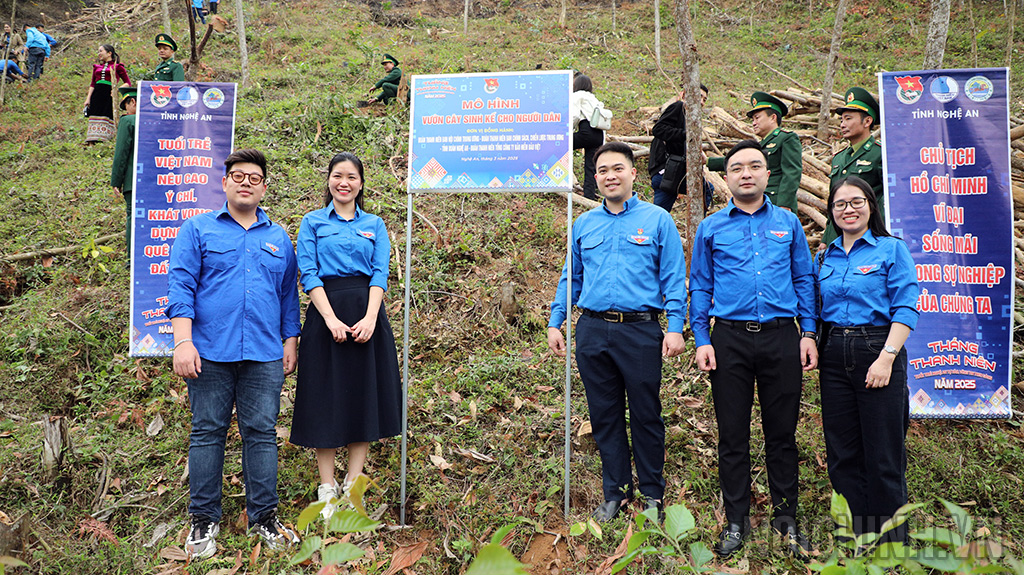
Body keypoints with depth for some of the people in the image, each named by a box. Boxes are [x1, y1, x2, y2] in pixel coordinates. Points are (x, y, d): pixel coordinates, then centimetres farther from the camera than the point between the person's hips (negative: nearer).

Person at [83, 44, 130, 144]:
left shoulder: (117, 67, 7)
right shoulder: (97, 67, 21)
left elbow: (128, 83, 3)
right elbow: (92, 84, 19)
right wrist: (88, 98, 8)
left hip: (109, 96, -5)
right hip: (96, 96, 5)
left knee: (107, 118, -10)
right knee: (95, 119, 0)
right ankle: (92, 142, 0)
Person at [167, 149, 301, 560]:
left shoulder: (279, 238, 15)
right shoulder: (198, 229, 7)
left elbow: (288, 295, 17)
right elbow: (180, 285, -1)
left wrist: (290, 343, 11)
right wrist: (183, 341, -11)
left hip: (264, 356, 2)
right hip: (210, 353, -2)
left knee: (261, 434, 4)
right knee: (207, 433, 5)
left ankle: (264, 517, 16)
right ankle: (203, 519, 18)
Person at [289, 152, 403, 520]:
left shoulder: (374, 225, 13)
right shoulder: (313, 223, 8)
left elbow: (380, 273, 3)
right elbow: (309, 274, -2)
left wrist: (370, 318, -13)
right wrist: (331, 319, -15)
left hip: (367, 312, 2)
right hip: (325, 313, -2)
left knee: (364, 394, 4)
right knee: (325, 398, 1)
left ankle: (352, 486, 16)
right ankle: (327, 489, 12)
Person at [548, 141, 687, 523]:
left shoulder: (657, 220, 2)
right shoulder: (583, 225, 13)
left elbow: (674, 279, 0)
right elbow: (570, 277, 17)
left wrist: (675, 327, -9)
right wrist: (555, 323, 11)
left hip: (640, 331, -3)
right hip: (592, 331, 3)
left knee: (646, 415, 5)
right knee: (604, 416, 10)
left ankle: (653, 494, 23)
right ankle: (615, 492, 24)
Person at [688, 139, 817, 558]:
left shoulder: (788, 223, 11)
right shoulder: (711, 228, 8)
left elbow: (804, 280, 12)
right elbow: (700, 287, 8)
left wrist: (808, 333, 3)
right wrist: (702, 340, -1)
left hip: (782, 338, 1)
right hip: (730, 339, 0)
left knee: (782, 432, 8)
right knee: (732, 435, 5)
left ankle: (786, 518, 23)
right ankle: (736, 521, 18)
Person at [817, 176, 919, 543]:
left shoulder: (892, 249, 0)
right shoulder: (827, 257, 13)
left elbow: (905, 309, -8)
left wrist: (886, 357, -18)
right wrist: (817, 347, 5)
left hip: (877, 351, -4)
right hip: (834, 357, 5)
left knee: (883, 456, 0)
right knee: (842, 453, 9)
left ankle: (891, 544, 15)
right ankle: (856, 535, 22)